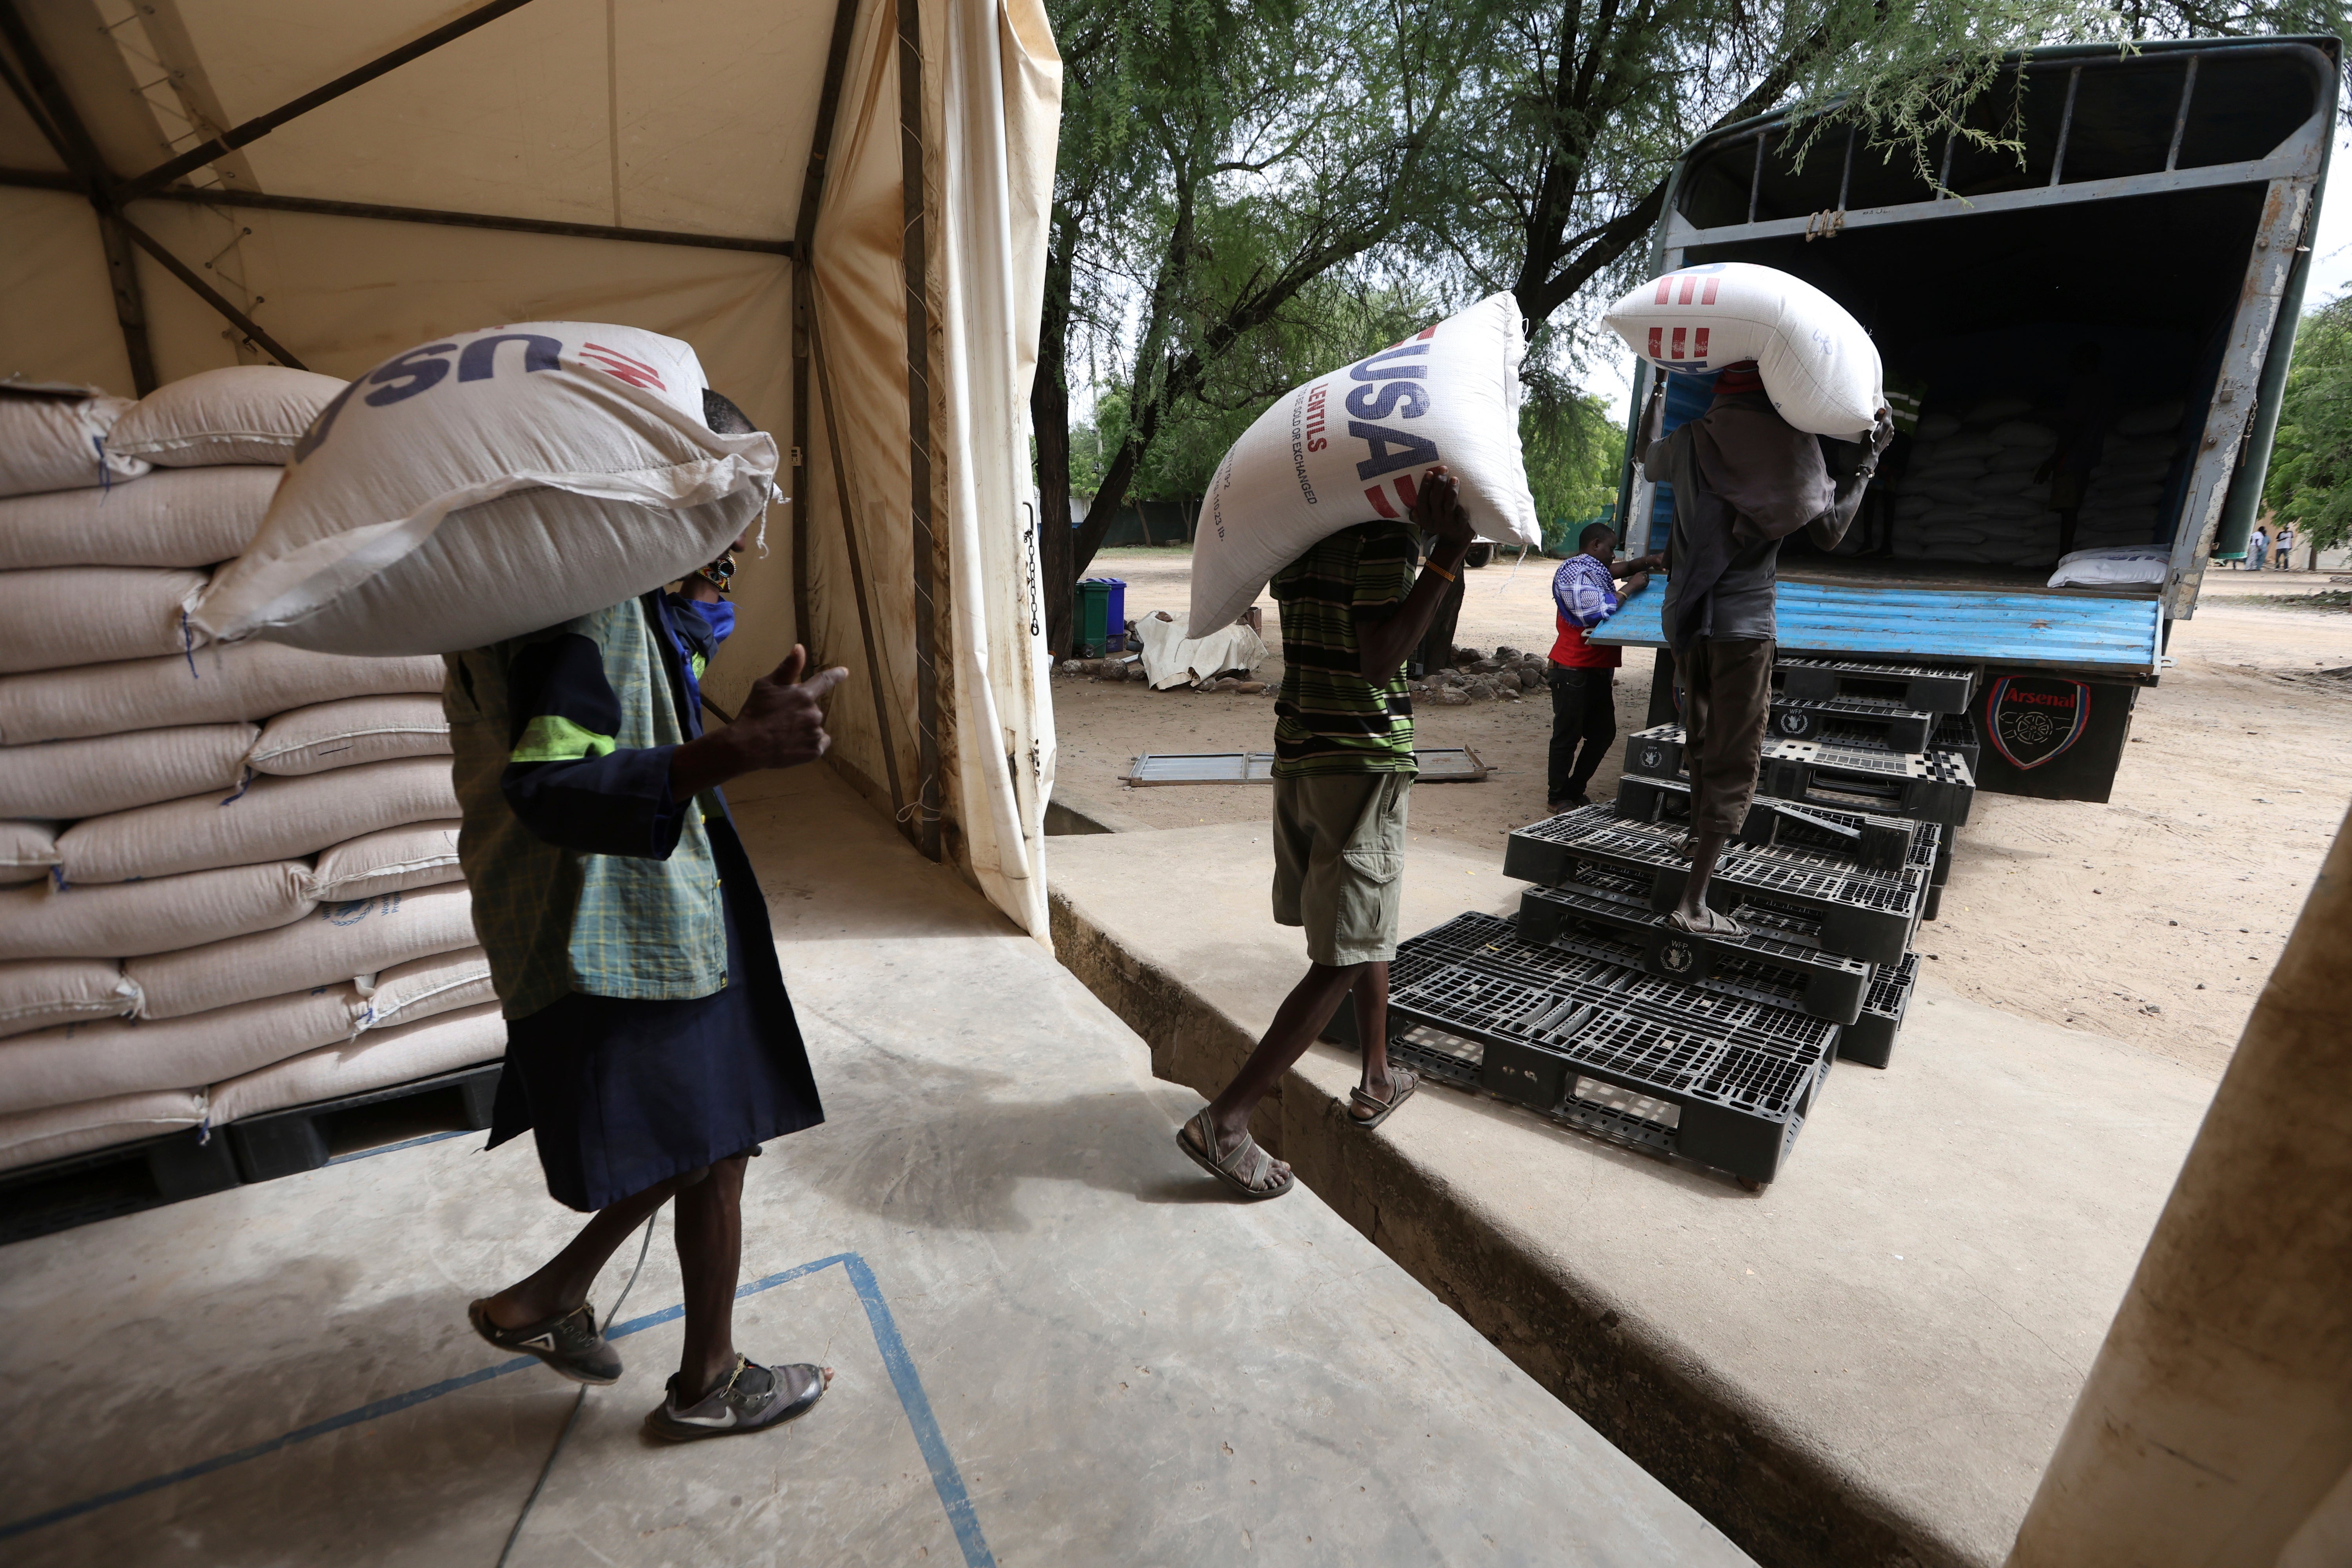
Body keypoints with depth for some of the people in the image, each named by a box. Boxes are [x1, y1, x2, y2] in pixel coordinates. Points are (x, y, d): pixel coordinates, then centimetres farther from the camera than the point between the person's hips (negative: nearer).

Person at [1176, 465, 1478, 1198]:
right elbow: (1380, 659, -20)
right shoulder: (1385, 531, -13)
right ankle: (1225, 1121, 0)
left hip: (1297, 755, 8)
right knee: (1344, 959, 0)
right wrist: (1447, 555, -22)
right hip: (1364, 761, -8)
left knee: (1367, 928, 23)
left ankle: (1378, 1080, 37)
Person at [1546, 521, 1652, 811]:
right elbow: (1596, 611, -25)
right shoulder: (1574, 572, -14)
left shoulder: (1594, 571, 20)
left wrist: (1646, 564, 21)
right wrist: (1630, 588, -18)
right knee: (1568, 735, -1)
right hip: (1573, 671, -11)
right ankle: (1557, 798, 9)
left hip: (1599, 670, 11)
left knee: (1603, 733, 13)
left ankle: (1575, 790, 24)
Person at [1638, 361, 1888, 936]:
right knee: (1734, 760, -3)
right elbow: (1829, 533, -2)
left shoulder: (1689, 439, 4)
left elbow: (1648, 464, 27)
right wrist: (1867, 462, 9)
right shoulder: (1794, 446, -5)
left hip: (1684, 614, 4)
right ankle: (1694, 901, -8)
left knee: (1700, 737, 23)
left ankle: (1699, 832, 43)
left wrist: (1658, 396, 41)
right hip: (1743, 621, -4)